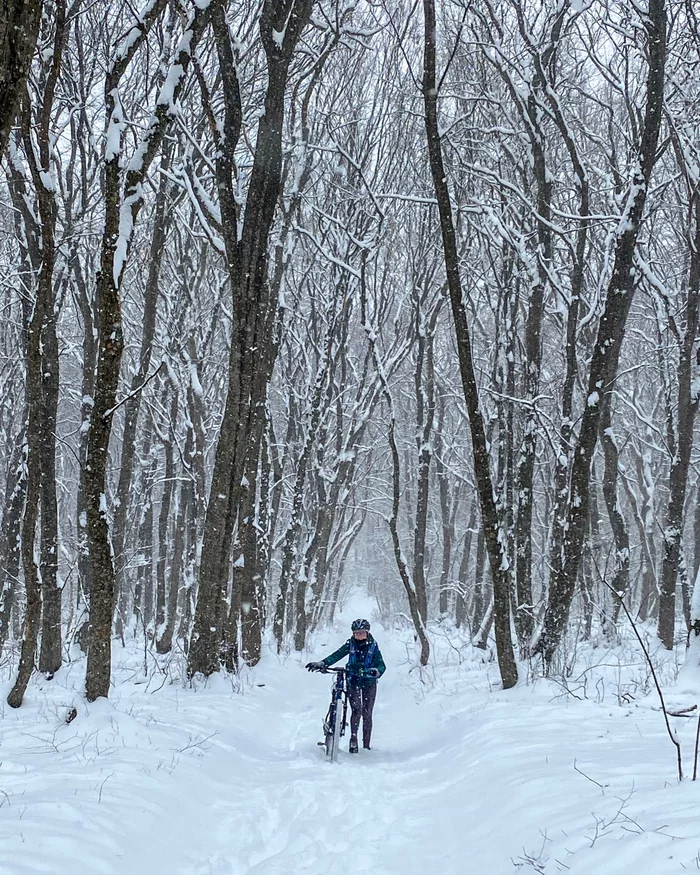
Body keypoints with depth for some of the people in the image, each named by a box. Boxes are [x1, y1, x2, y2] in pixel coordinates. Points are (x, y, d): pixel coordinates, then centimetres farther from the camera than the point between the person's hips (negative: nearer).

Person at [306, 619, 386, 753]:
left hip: (369, 682, 0)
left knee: (367, 714, 0)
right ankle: (353, 740, -10)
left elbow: (381, 665, -18)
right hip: (353, 681, 0)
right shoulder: (350, 644, -4)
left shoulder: (373, 646, -7)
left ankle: (366, 746, 10)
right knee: (356, 710, -19)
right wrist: (322, 664, -32)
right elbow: (336, 655, -16)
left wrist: (376, 671, -42)